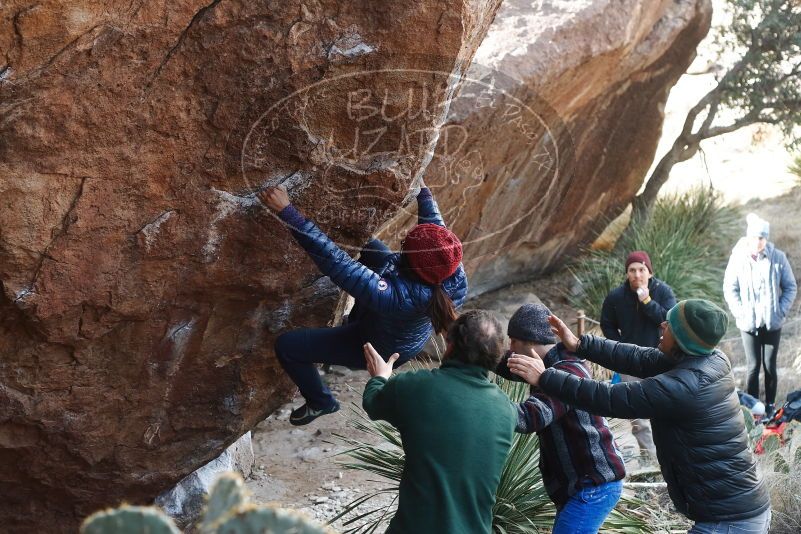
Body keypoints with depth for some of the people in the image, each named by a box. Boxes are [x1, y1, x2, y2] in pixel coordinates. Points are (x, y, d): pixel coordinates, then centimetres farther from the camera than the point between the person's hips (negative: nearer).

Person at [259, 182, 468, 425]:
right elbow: (435, 224, -10)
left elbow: (335, 261, -49)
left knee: (286, 345, 0)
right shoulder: (455, 278, -31)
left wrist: (288, 212, -47)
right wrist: (423, 191, 3)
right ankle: (356, 318, 43)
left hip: (375, 350, -6)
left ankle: (321, 402, 26)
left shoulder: (395, 295, -49)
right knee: (372, 248, 20)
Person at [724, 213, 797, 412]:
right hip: (749, 323, 0)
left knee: (770, 366, 6)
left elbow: (790, 287, 1)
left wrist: (781, 311, -7)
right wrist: (740, 312, -8)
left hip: (773, 323, 0)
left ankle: (770, 406, 19)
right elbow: (729, 288, 0)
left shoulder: (778, 257, -8)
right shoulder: (738, 257, -8)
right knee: (754, 366, 1)